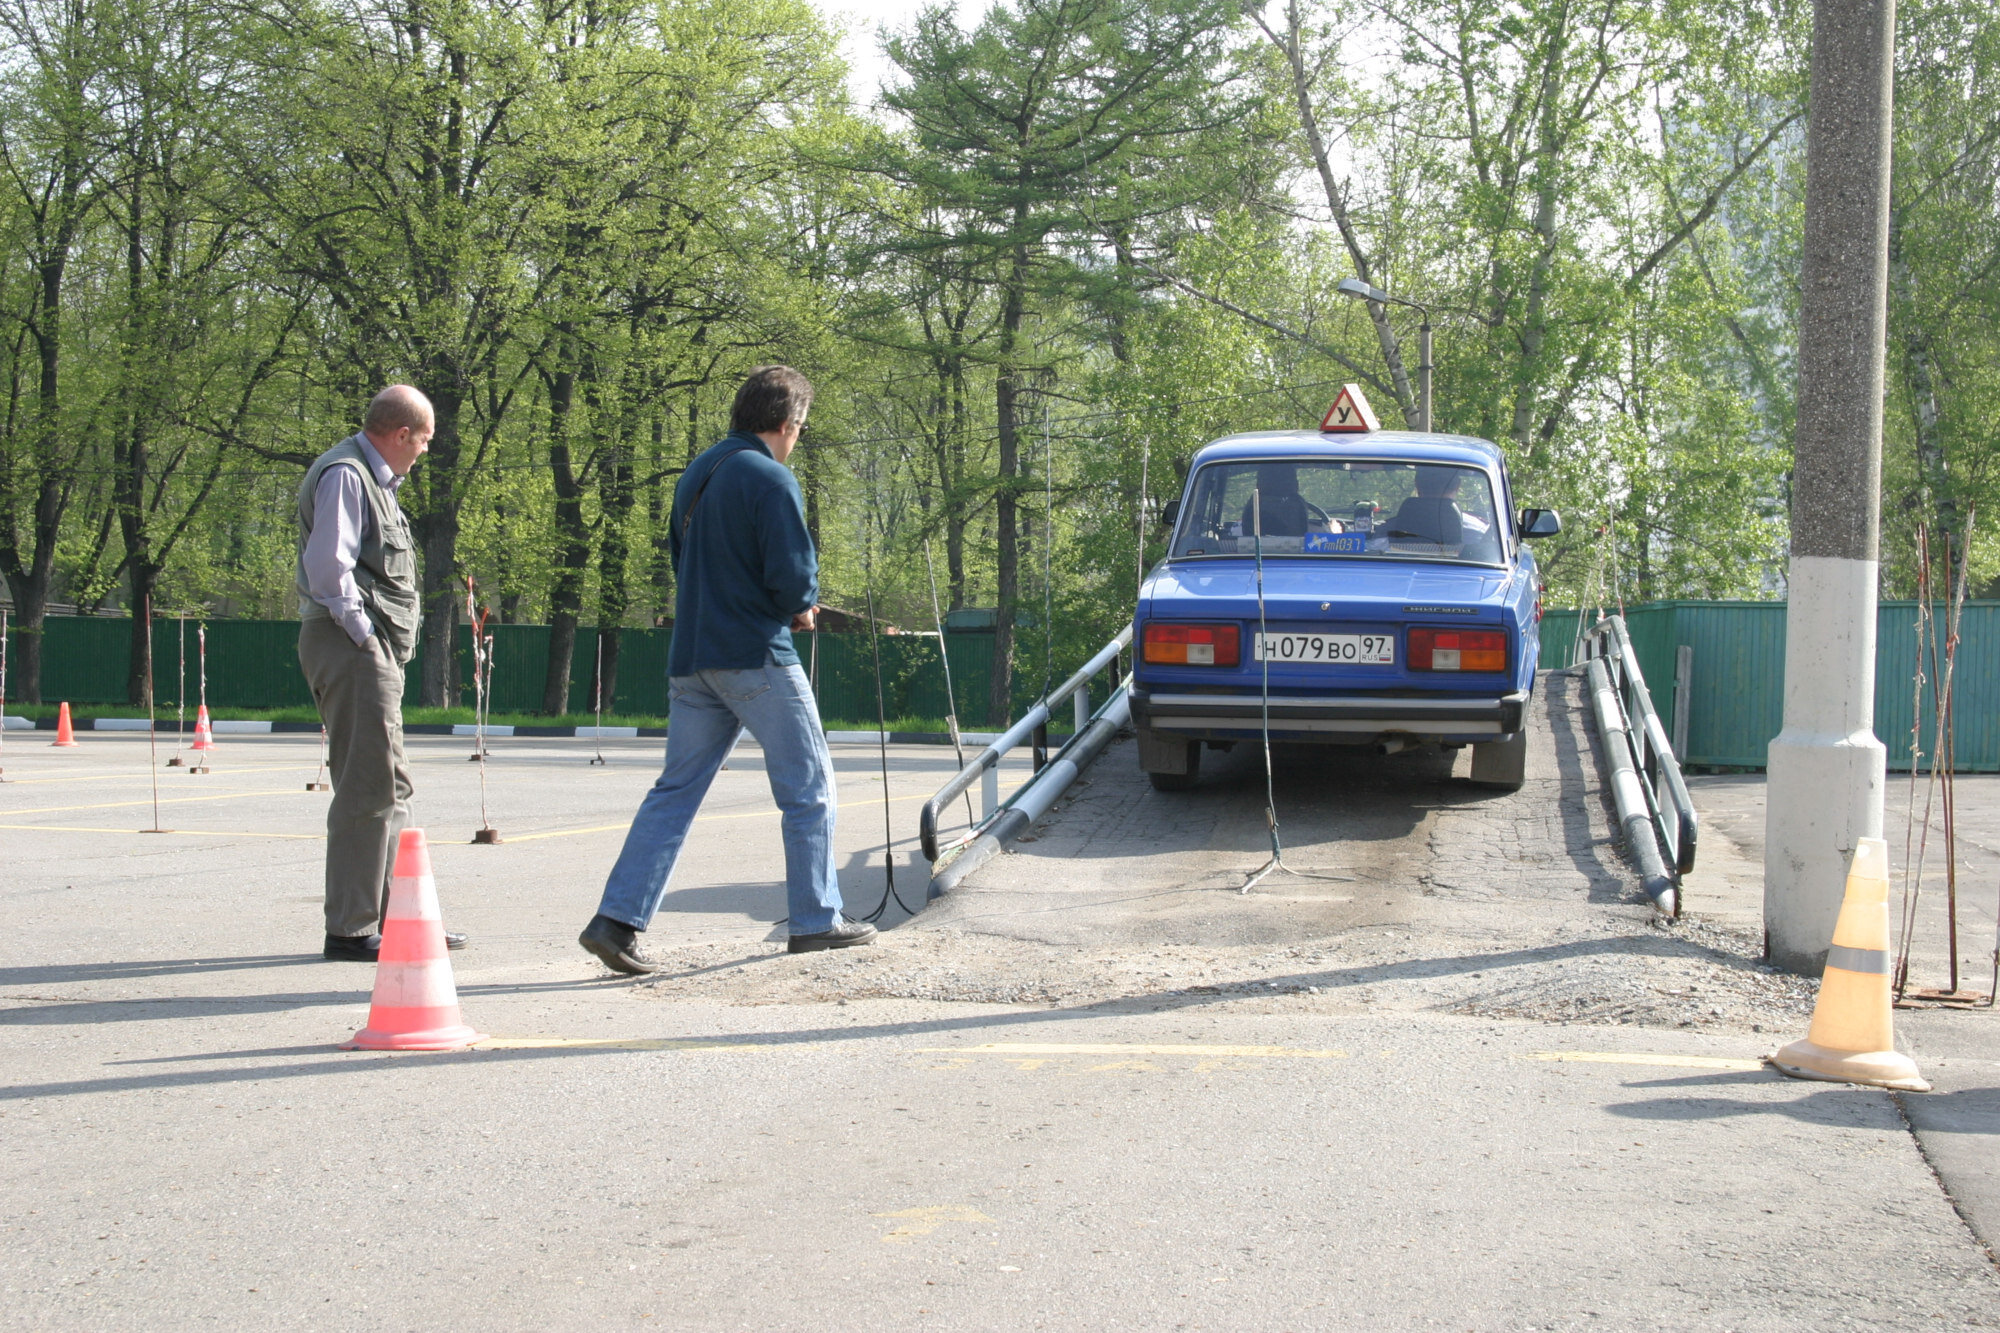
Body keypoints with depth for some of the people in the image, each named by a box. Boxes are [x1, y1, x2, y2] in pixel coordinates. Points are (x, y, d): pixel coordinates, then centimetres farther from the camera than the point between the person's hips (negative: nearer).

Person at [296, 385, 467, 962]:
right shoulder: (344, 474, -11)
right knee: (367, 787, -10)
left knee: (391, 786, 14)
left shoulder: (374, 479, 22)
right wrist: (363, 635, -17)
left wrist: (387, 648, 12)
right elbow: (328, 564, -21)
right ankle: (350, 930, -6)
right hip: (352, 651, -11)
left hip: (377, 653, 11)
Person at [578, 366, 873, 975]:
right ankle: (816, 920, 10)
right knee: (808, 788, 5)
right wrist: (801, 606, 5)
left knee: (676, 789, 7)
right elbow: (793, 575, -18)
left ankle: (617, 919, -1)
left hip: (691, 657, 8)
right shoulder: (770, 479, -12)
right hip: (756, 656, -7)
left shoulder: (696, 475, 14)